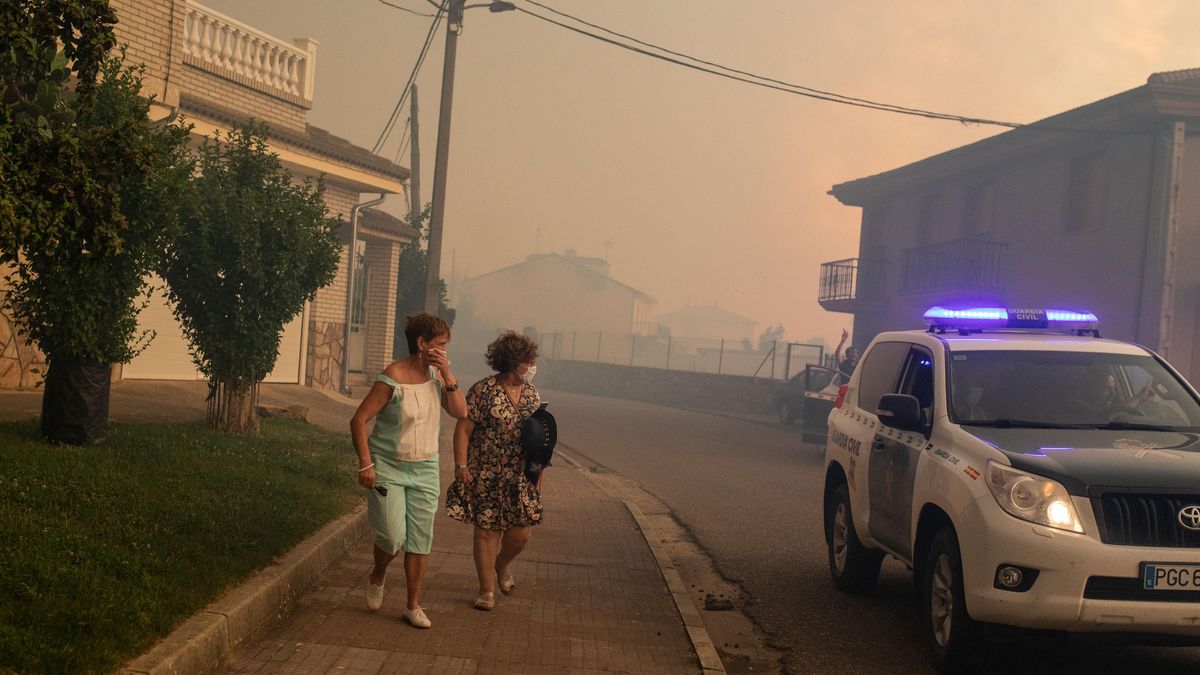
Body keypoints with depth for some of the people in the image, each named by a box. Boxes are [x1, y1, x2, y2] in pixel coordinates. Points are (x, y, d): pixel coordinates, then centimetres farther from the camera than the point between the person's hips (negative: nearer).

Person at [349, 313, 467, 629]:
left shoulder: (437, 375, 1)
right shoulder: (394, 377, -17)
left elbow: (461, 413, -5)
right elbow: (359, 419, -15)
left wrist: (448, 375, -15)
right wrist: (365, 463, -19)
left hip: (424, 471, 5)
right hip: (388, 469, -5)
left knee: (420, 540, 5)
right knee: (393, 537, -9)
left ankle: (413, 606, 16)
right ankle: (377, 576, 24)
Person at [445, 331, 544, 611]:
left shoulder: (532, 394, 8)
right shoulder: (483, 390, -8)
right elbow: (463, 429, -9)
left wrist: (538, 472, 12)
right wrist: (461, 465, -15)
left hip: (522, 478, 5)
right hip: (487, 477, -4)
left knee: (521, 533, 2)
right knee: (487, 531, 2)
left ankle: (501, 566, 33)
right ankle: (487, 589, 14)